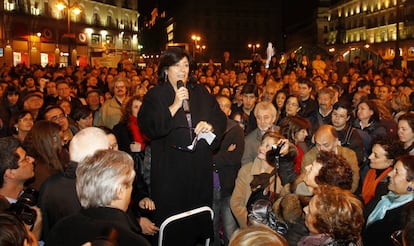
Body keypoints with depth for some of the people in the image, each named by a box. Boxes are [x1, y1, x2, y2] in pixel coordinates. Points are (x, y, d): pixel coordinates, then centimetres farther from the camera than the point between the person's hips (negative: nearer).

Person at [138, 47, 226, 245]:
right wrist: (174, 106, -19)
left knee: (199, 216, 12)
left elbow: (220, 118, 11)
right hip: (170, 169, -3)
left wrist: (211, 125, -11)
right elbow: (148, 128, -15)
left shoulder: (200, 93, 11)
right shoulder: (155, 96, -1)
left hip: (200, 167, 4)